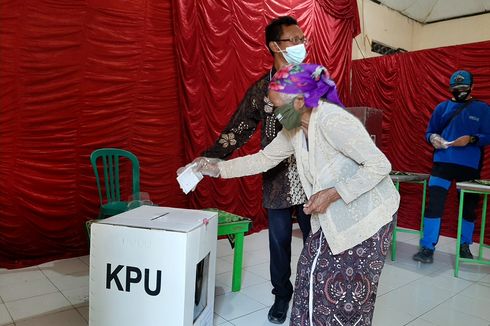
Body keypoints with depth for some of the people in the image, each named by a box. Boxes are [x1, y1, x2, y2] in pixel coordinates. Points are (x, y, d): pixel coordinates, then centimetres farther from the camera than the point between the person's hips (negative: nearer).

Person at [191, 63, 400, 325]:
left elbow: (380, 165, -24)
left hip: (366, 218, -7)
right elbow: (264, 159, 8)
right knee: (312, 276, 11)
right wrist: (216, 169, 6)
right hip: (333, 218, 7)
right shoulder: (294, 129, -1)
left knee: (348, 293, 3)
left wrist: (332, 193, -26)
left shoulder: (332, 121, -26)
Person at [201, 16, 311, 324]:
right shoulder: (260, 89, 4)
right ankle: (282, 296, 34)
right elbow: (238, 130, 0)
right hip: (278, 181, 1)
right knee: (279, 243, 12)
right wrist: (205, 161, -12)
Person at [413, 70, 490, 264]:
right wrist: (433, 138, -11)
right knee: (434, 203, -9)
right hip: (443, 162, 0)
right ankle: (427, 248, -2)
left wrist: (471, 139, -19)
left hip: (470, 166, 0)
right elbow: (429, 132, 11)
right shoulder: (442, 107, 9)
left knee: (469, 207, 11)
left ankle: (464, 246, 30)